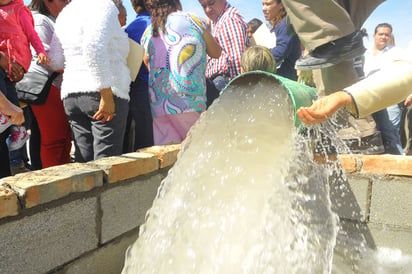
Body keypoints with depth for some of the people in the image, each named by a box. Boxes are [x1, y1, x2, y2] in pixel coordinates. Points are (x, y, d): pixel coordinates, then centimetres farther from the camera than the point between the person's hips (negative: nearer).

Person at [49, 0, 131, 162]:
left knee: (83, 160, 9)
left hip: (71, 95, 7)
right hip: (103, 94, -7)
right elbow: (93, 46, -21)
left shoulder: (65, 13, 18)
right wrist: (107, 95, -21)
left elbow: (54, 61, 17)